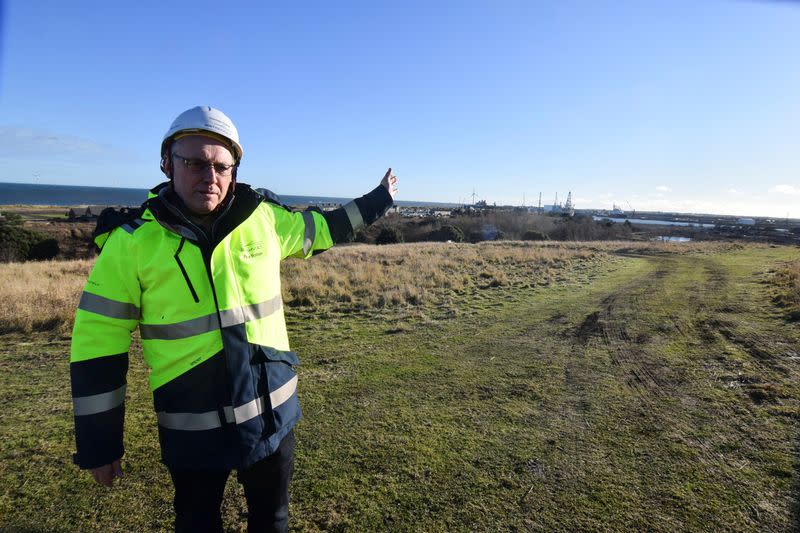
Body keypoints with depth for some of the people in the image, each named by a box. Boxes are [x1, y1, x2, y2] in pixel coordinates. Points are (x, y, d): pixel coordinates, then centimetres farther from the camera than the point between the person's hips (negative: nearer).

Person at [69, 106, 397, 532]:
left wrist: (379, 199, 22)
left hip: (273, 412, 2)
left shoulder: (264, 218, -5)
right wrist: (99, 445, -2)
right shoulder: (130, 242, -11)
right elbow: (97, 348, -7)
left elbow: (321, 229, 13)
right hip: (192, 429, -2)